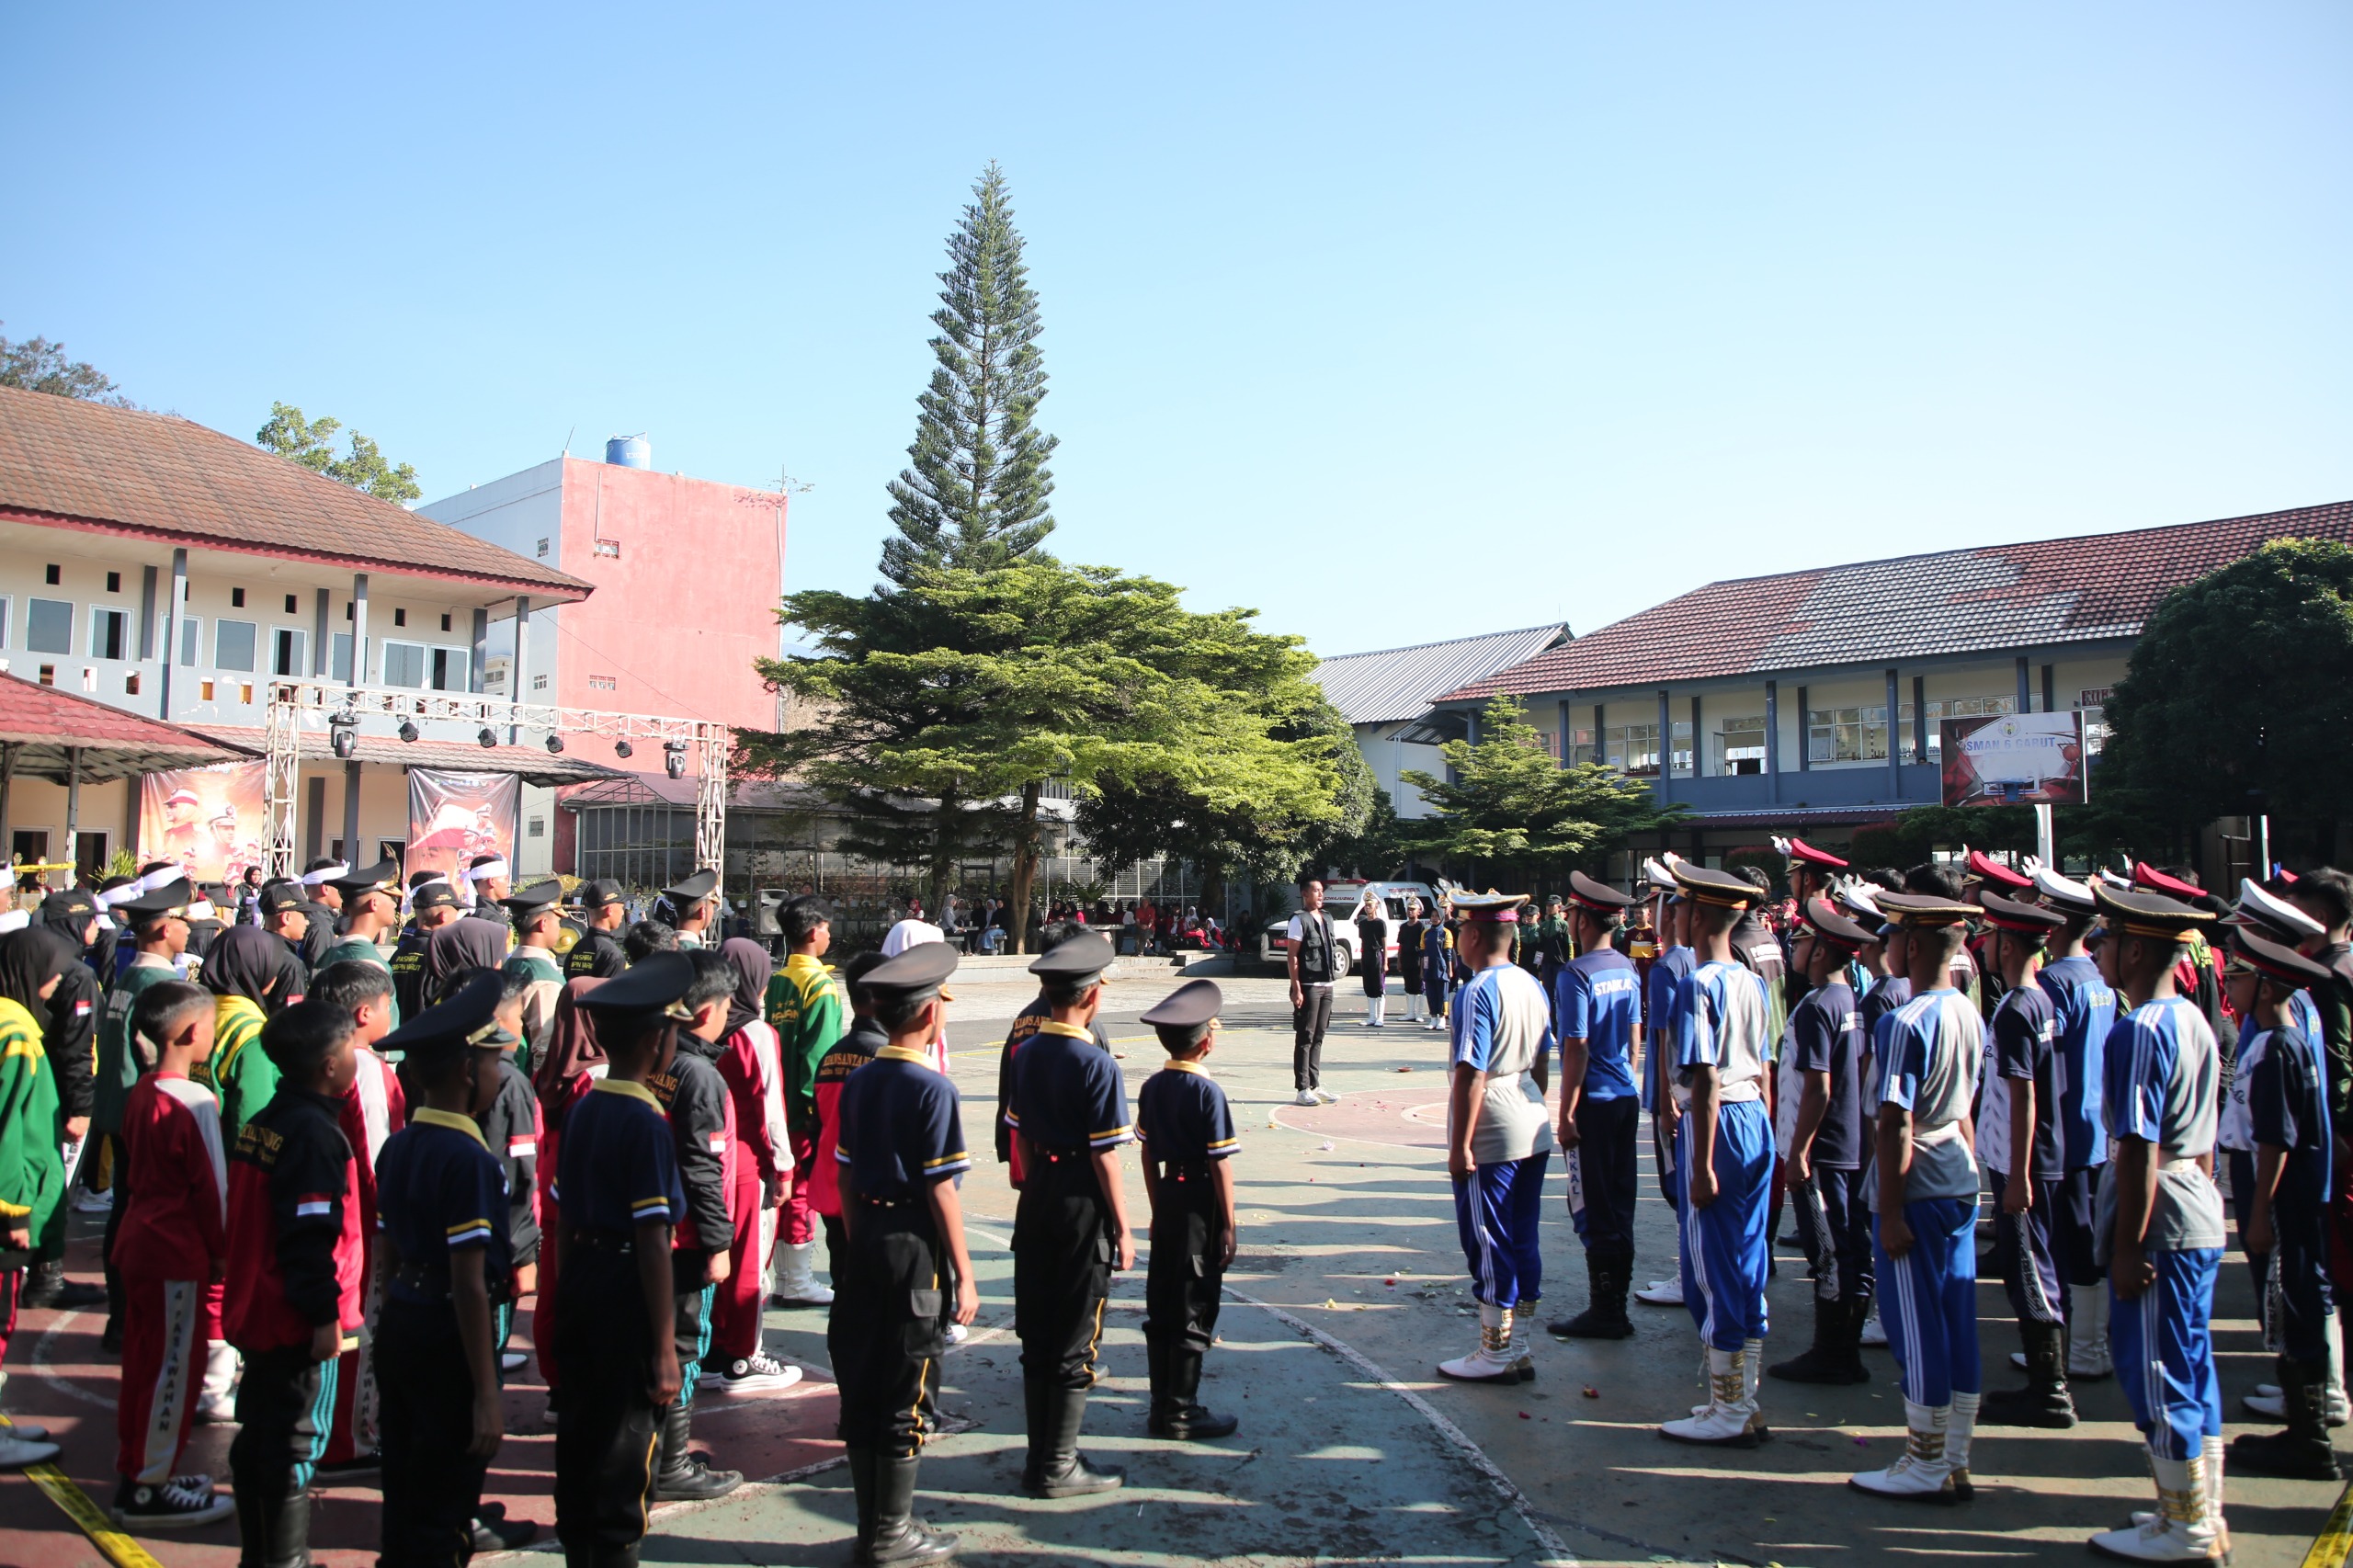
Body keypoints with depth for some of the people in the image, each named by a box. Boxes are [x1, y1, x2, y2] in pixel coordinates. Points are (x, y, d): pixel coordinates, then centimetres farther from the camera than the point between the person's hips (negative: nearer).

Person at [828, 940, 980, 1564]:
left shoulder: (858, 1082, 6)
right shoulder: (933, 1089, -15)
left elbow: (845, 1176, 10)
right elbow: (941, 1189, -16)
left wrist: (857, 1247, 20)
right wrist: (964, 1276, -9)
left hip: (866, 1238, 7)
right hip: (916, 1242, -7)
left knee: (862, 1383, 13)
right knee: (907, 1393, 4)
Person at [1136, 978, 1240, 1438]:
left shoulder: (1151, 1088, 4)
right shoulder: (1207, 1092, -15)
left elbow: (1148, 1155, 10)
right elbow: (1220, 1164, -14)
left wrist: (1157, 1208, 19)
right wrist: (1229, 1225, -8)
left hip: (1167, 1197, 7)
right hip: (1201, 1199, -7)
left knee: (1161, 1305, 13)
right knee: (1194, 1309, 1)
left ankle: (1161, 1406, 21)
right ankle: (1181, 1412, 7)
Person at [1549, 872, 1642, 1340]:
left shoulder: (1576, 975, -16)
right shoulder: (1628, 969, 7)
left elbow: (1577, 1048, -18)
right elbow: (1635, 1037, 14)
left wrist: (1566, 1113, -14)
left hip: (1593, 1102, -8)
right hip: (1627, 1097, 8)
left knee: (1593, 1210, 0)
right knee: (1621, 1204, 13)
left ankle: (1605, 1312, 5)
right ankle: (1617, 1301, 22)